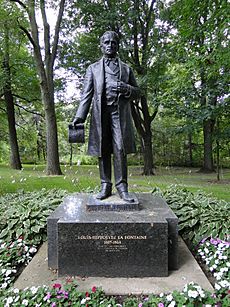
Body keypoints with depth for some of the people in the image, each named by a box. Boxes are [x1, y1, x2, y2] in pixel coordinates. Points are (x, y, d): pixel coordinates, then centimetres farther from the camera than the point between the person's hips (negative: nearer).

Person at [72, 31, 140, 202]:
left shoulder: (126, 69, 21)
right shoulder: (93, 68, 19)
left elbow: (137, 92, 17)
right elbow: (87, 94, 9)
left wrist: (126, 89, -6)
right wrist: (80, 116, -5)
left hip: (120, 113, 0)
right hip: (100, 113, 1)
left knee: (120, 150, -8)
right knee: (103, 151, 1)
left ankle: (122, 187, -2)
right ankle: (105, 185, 9)